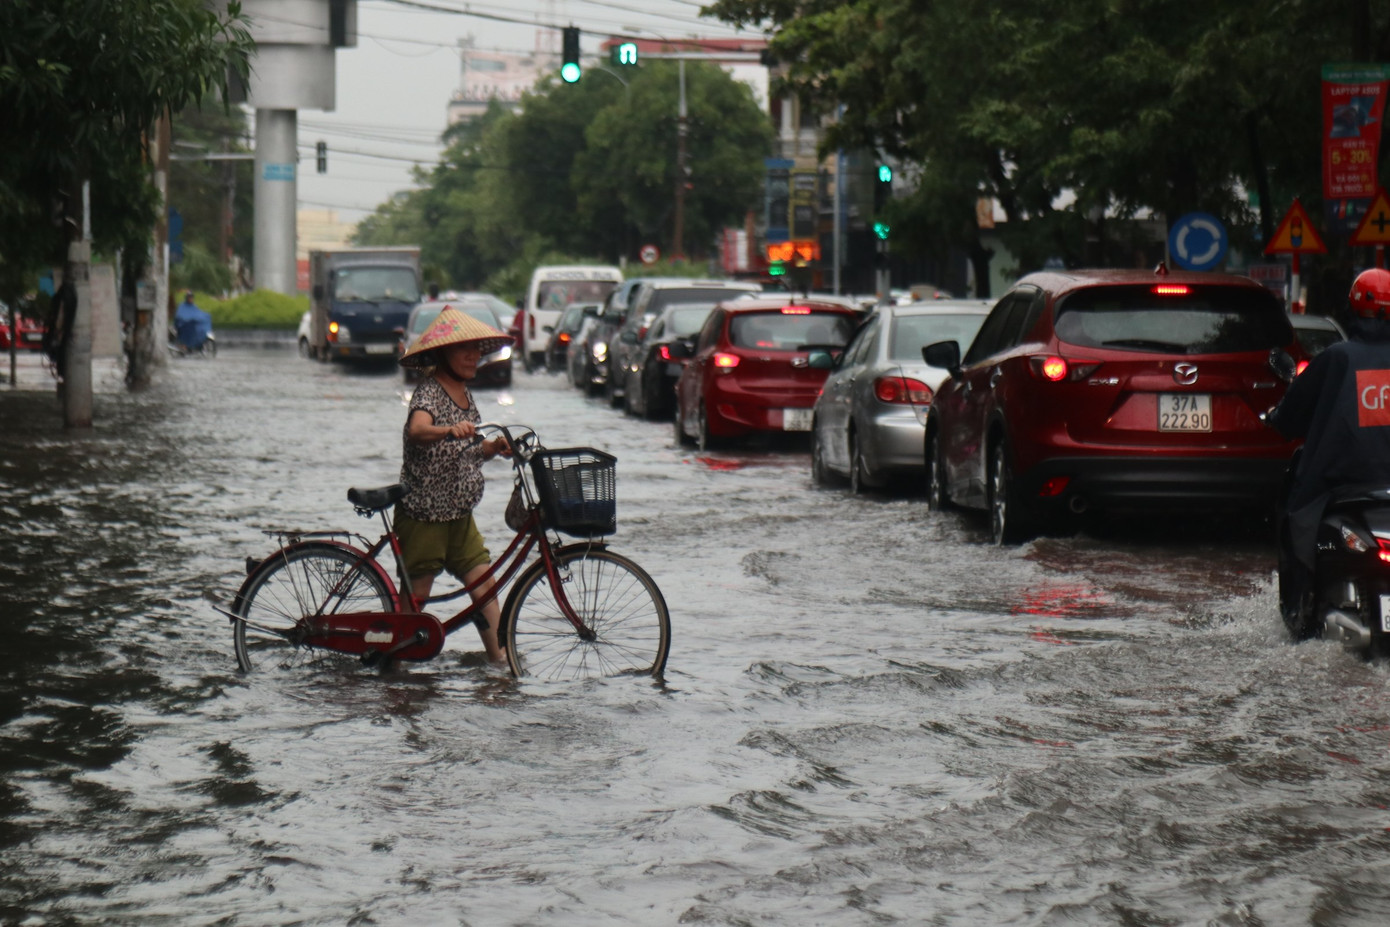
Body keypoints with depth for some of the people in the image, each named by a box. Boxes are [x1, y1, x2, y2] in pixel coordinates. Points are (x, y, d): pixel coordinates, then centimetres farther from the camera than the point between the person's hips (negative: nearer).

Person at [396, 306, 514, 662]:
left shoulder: (464, 393, 12)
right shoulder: (430, 391, -15)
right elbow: (418, 430, -37)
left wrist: (494, 446, -1)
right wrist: (450, 430, -56)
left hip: (459, 515, 8)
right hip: (424, 514, -8)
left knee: (484, 583, 0)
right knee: (416, 596, 0)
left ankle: (501, 657, 0)